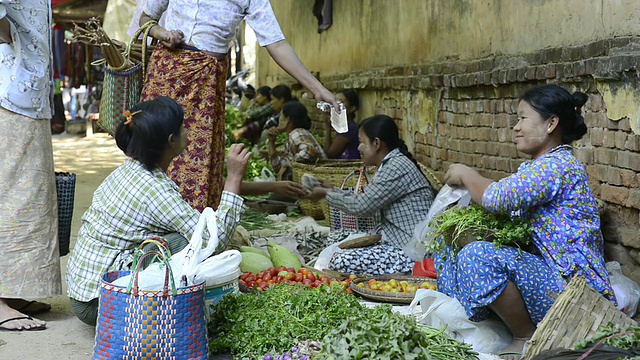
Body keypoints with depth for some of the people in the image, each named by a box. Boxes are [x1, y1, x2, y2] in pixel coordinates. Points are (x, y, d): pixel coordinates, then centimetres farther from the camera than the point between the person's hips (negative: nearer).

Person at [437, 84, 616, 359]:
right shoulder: (534, 168, 15)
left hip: (573, 288, -10)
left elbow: (497, 198, -26)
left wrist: (466, 175, -8)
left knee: (478, 255, -31)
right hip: (544, 273, 11)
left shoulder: (558, 166, -17)